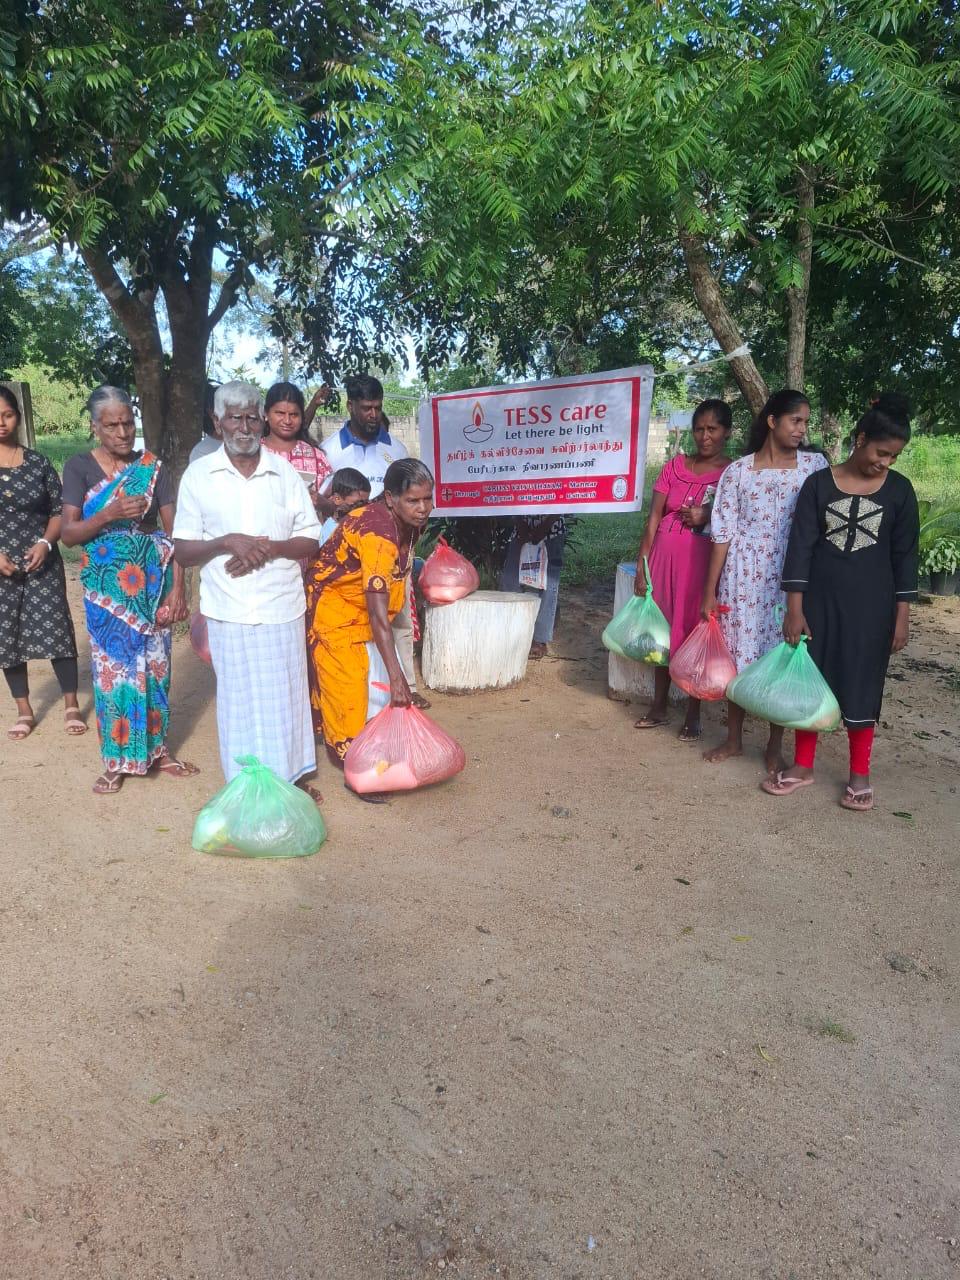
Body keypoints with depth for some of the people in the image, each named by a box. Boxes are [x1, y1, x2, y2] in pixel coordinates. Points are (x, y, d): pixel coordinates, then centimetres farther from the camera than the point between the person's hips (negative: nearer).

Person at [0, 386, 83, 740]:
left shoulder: (37, 462, 0)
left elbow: (60, 510, 3)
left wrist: (45, 543, -13)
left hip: (42, 564, -1)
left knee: (57, 631, -2)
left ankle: (71, 706, 12)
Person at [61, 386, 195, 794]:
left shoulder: (152, 466, 0)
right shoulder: (79, 466, -2)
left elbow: (174, 532, -3)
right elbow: (68, 534, -7)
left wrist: (178, 588, -10)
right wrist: (109, 514, -24)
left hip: (153, 583, 1)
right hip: (107, 585, -1)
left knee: (155, 664, 8)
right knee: (114, 666, 3)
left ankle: (158, 748, 23)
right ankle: (117, 760, 16)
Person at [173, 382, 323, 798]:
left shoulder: (285, 472, 3)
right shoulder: (198, 475, 1)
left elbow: (311, 542, 5)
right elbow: (183, 552, 1)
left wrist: (269, 547, -13)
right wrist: (227, 542, -17)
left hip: (282, 607, 1)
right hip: (228, 611, -1)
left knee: (285, 695, 10)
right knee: (241, 699, 7)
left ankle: (293, 775, 27)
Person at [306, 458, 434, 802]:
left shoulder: (411, 522, -9)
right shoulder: (377, 533, -35)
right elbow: (377, 616, -39)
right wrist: (397, 679, -40)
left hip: (363, 610, 8)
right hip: (333, 609, -8)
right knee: (346, 688, -4)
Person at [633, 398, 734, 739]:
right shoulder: (675, 466, 8)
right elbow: (654, 517, 5)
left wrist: (708, 518, -16)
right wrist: (641, 564, -1)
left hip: (701, 563, -3)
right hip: (664, 558, 3)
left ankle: (693, 714, 13)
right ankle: (659, 706, 23)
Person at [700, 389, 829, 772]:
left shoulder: (815, 465, 3)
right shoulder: (737, 471, 1)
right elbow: (722, 533, 0)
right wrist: (710, 592, -1)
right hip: (743, 577, 0)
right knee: (737, 654, 7)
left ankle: (775, 747, 21)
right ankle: (734, 738, 25)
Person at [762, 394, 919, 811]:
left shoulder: (899, 490, 1)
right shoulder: (819, 483, -2)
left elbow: (904, 555, 2)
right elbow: (801, 545, -5)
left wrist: (902, 614, -3)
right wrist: (794, 607, -10)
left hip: (871, 604, 0)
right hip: (819, 599, 0)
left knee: (861, 684, 6)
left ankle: (859, 774, 20)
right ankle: (803, 766, 21)